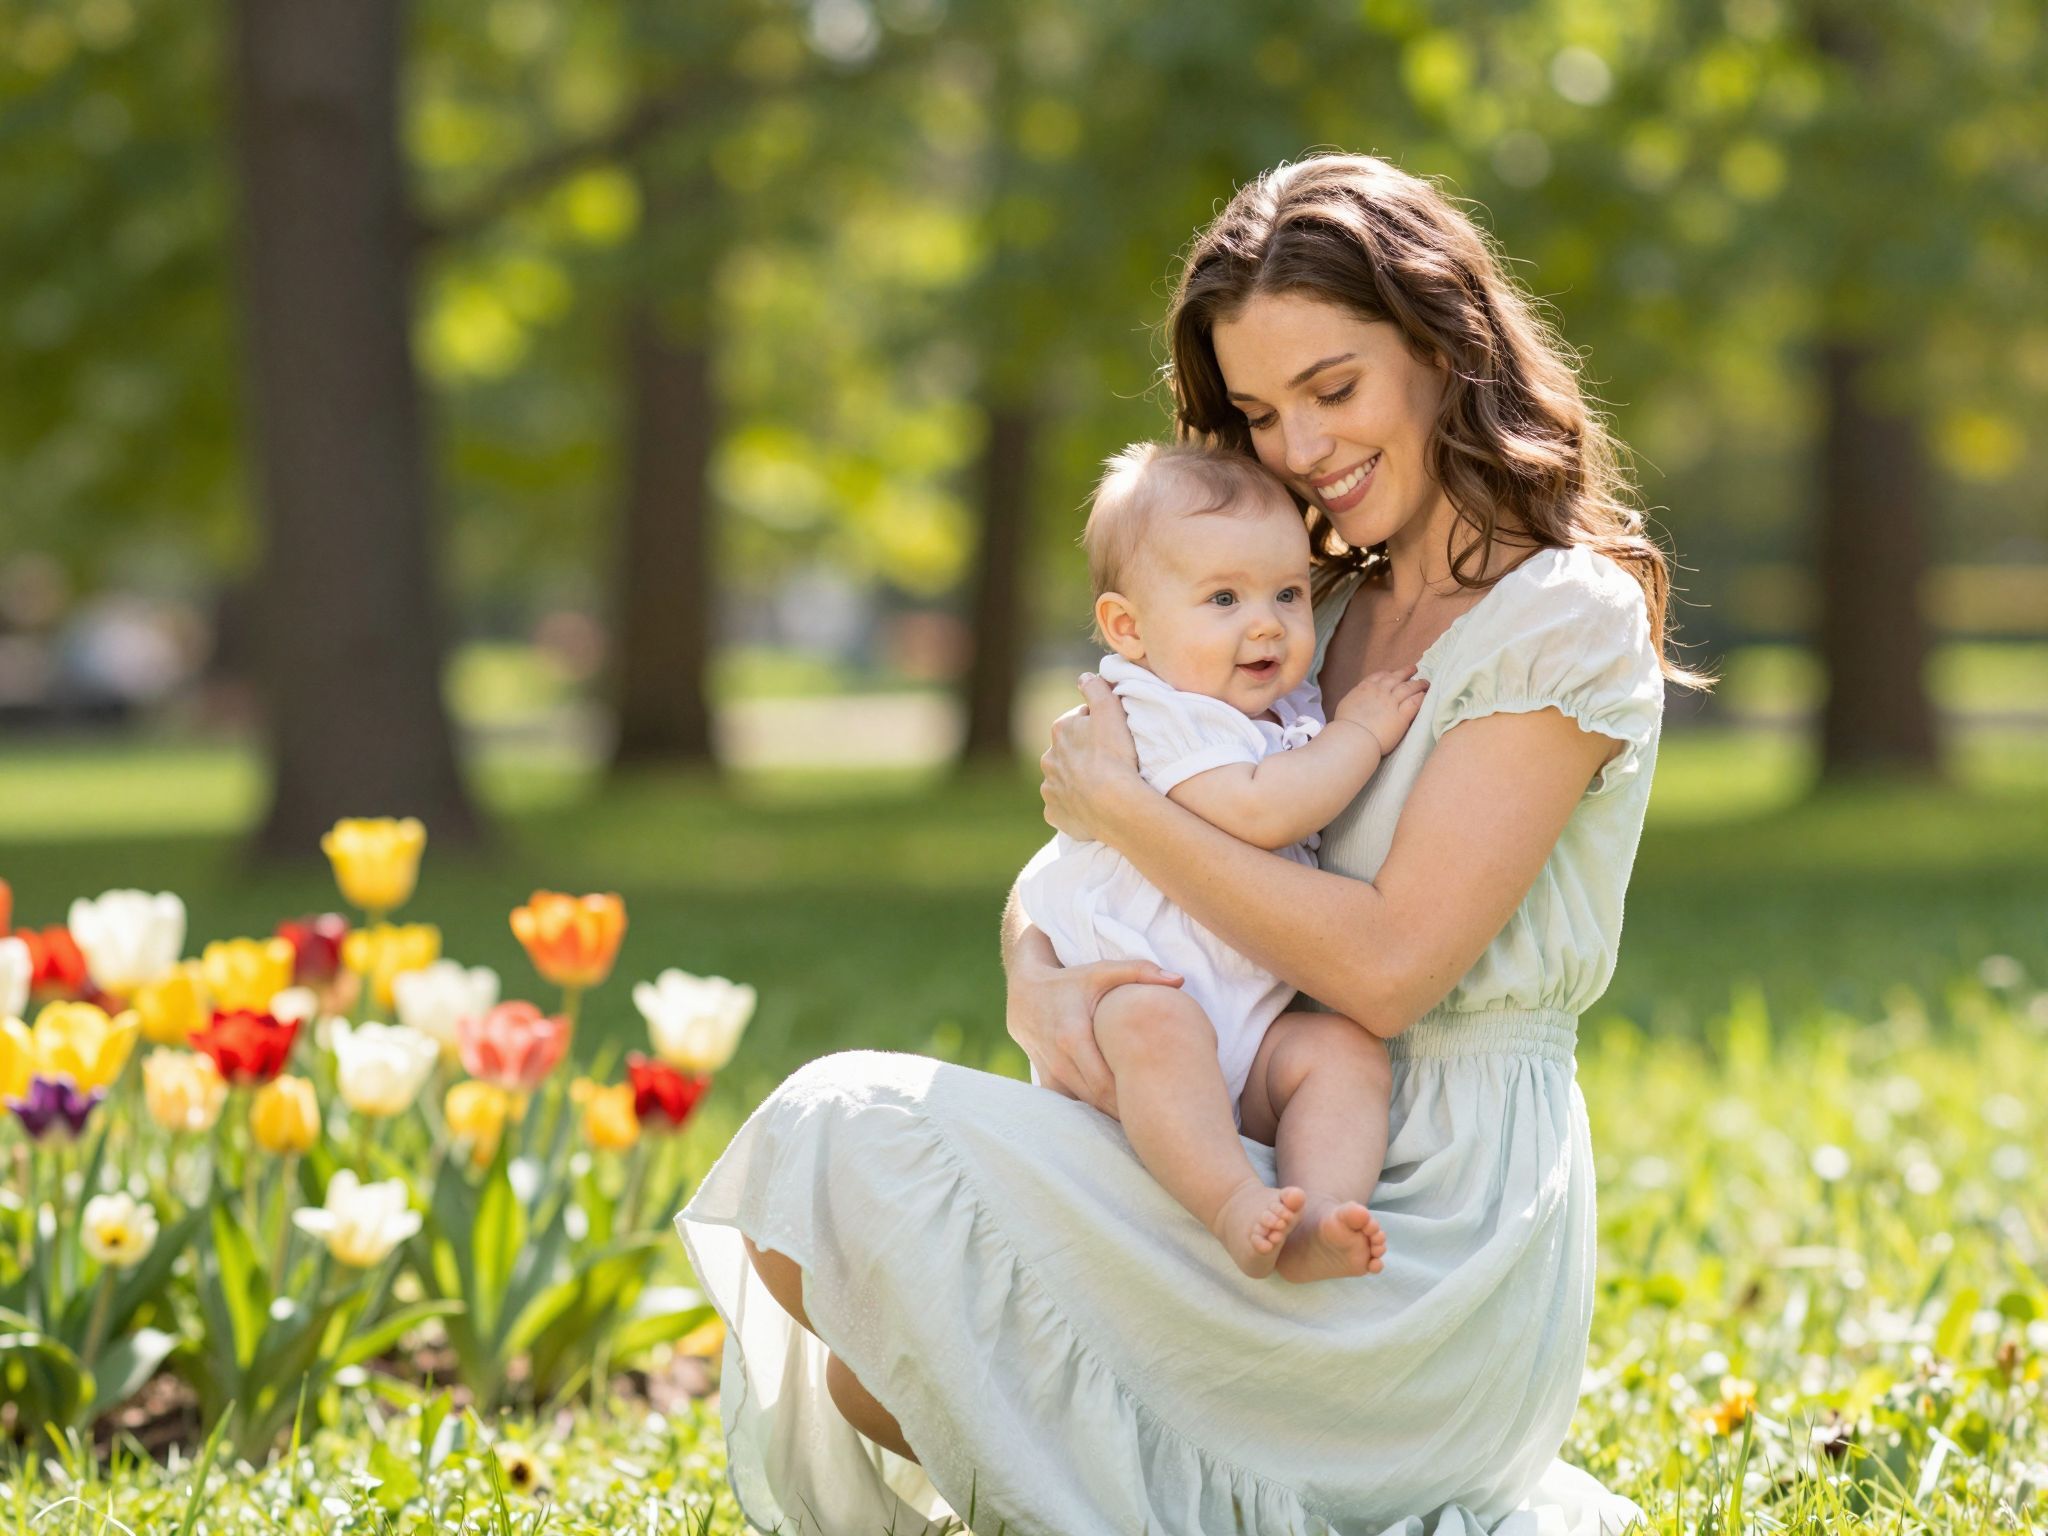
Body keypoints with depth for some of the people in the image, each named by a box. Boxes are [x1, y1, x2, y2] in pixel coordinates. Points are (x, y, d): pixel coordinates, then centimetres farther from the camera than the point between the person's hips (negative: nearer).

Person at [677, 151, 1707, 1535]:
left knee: (848, 1138, -18)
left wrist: (1119, 803, -10)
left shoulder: (1567, 617, -10)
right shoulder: (1334, 615, 15)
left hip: (1439, 1245, -9)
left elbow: (1390, 967, -19)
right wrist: (1037, 977, -13)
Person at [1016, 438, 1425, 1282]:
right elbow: (1255, 812, -27)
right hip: (1121, 988, -7)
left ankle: (1316, 1224, -38)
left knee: (1350, 1049, -20)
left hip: (1250, 1027, 7)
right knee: (1158, 1023, -39)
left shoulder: (1294, 712, 16)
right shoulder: (1155, 717, -11)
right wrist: (1361, 733, -13)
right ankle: (1233, 1205, -48)